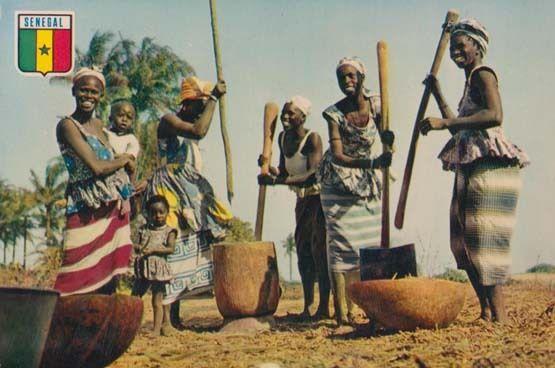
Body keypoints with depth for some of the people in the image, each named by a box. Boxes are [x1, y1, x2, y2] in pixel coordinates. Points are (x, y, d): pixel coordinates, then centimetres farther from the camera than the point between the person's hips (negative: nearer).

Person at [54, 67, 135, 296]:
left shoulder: (98, 125, 15)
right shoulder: (67, 125, -8)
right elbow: (96, 167, -16)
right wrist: (124, 159, 1)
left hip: (114, 208, 8)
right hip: (87, 212, -8)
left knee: (108, 285, 7)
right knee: (81, 285, -11)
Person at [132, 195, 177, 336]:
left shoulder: (169, 231, 0)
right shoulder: (144, 229, 12)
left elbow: (171, 249, -12)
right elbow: (137, 245, 10)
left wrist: (153, 250, -19)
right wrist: (138, 247, -14)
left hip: (158, 267, -5)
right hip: (143, 267, 5)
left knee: (157, 300, -1)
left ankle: (157, 328, 5)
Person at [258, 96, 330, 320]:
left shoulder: (312, 139, -20)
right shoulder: (283, 138, 4)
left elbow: (312, 175, -32)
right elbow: (284, 173, 11)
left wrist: (277, 180, -39)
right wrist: (269, 168, -11)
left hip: (319, 198, -8)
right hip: (302, 200, 8)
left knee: (320, 250, -12)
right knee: (303, 250, 9)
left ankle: (324, 307, -10)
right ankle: (308, 306, 15)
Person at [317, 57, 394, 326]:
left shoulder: (375, 104, -5)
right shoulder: (335, 113, -14)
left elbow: (387, 138, -9)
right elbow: (338, 156, -22)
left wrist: (389, 136, -34)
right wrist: (372, 163, -36)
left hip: (366, 182, 4)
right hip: (338, 180, -4)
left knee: (371, 242, -1)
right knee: (341, 242, -11)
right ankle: (342, 313, -14)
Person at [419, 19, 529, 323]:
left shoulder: (483, 74, -6)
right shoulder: (471, 81, 23)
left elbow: (495, 115, -24)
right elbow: (459, 128, 31)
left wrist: (445, 122, -28)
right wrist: (437, 93, 33)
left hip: (489, 168, -10)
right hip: (472, 171, 10)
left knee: (483, 240, -14)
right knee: (465, 243, 9)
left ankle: (499, 317, -16)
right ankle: (486, 313, 13)